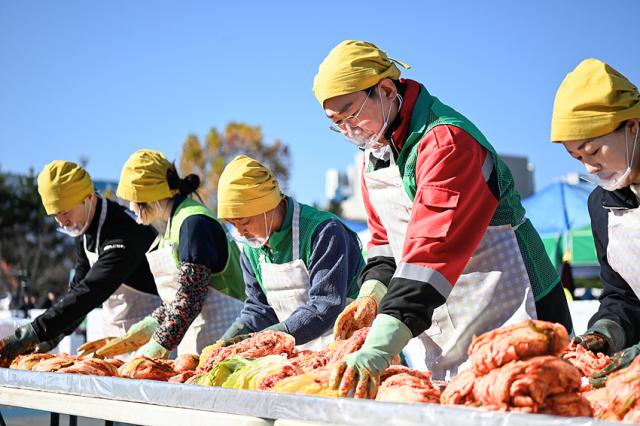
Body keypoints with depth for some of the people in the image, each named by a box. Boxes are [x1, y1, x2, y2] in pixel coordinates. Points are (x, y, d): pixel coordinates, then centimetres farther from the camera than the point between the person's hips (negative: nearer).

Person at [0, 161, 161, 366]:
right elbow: (78, 287, 9)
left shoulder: (125, 233, -26)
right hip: (118, 334, 9)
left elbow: (89, 293, -34)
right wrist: (50, 339, -3)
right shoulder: (85, 230, 5)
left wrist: (32, 334, -38)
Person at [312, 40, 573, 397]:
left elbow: (434, 247, -34)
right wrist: (373, 290, -6)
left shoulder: (447, 140, -23)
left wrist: (378, 347, -40)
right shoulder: (374, 155, 8)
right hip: (433, 324, 8)